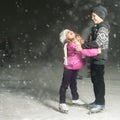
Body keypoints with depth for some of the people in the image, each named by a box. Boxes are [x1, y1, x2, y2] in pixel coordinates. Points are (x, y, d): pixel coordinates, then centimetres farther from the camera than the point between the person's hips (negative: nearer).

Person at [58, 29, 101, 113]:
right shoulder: (71, 45, -29)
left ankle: (75, 99, 40)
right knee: (65, 85, -4)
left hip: (75, 67, 9)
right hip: (69, 67, -9)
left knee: (73, 83, 24)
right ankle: (62, 103, -1)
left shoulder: (79, 41, -2)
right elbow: (83, 52, -35)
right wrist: (96, 51, -33)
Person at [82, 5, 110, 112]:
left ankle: (101, 103, 5)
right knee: (94, 79, 14)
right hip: (94, 57, 9)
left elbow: (97, 43, -28)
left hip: (99, 58, -9)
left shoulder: (103, 28, -15)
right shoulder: (96, 27, 14)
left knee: (99, 80, -4)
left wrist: (83, 46, -25)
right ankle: (97, 101, 25)